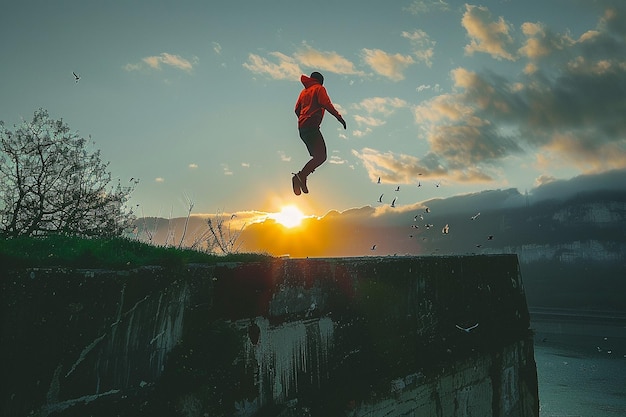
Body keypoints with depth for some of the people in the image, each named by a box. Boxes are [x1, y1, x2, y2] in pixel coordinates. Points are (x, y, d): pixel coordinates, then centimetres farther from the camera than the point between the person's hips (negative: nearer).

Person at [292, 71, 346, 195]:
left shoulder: (304, 91, 26)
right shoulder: (319, 88, 5)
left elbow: (297, 110, 23)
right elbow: (326, 104, -10)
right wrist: (339, 117, -11)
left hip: (301, 128, 9)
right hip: (311, 126, -9)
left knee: (317, 156, 12)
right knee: (321, 156, -16)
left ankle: (301, 178, -4)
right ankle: (301, 176, -31)